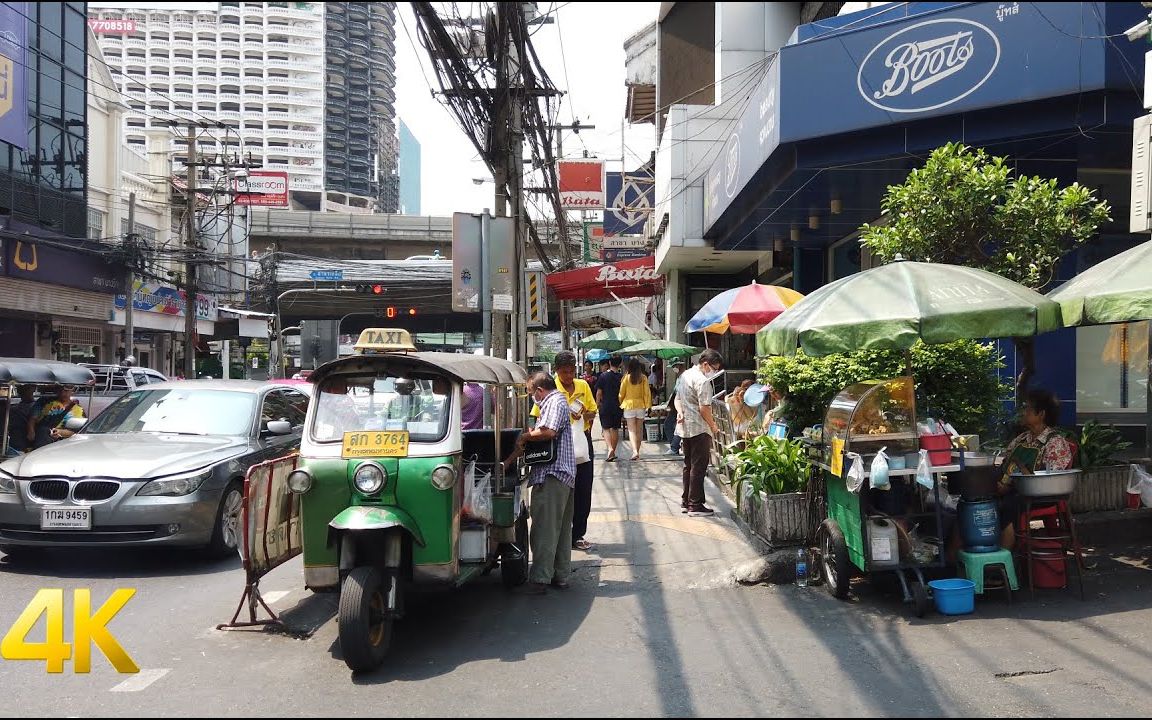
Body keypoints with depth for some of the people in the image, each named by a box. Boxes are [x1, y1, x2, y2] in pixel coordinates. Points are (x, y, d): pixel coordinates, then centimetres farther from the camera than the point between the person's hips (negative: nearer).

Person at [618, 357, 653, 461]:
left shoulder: (626, 377, -7)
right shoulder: (643, 378, -4)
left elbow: (621, 393, -1)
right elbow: (647, 393, -4)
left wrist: (620, 403, 15)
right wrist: (647, 406, 2)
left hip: (629, 405, -2)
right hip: (641, 405, 2)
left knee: (631, 430, -2)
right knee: (639, 430, 13)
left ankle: (635, 451, -19)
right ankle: (637, 452, 20)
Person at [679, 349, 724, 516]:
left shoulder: (685, 375, 13)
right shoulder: (702, 381, -17)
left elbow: (678, 399, 21)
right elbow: (704, 408, -21)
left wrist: (680, 412, 7)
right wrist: (713, 426, -9)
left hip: (686, 428, 9)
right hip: (700, 429, -9)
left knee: (688, 465, 15)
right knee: (699, 467, -5)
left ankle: (686, 502, 21)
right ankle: (695, 505, -3)